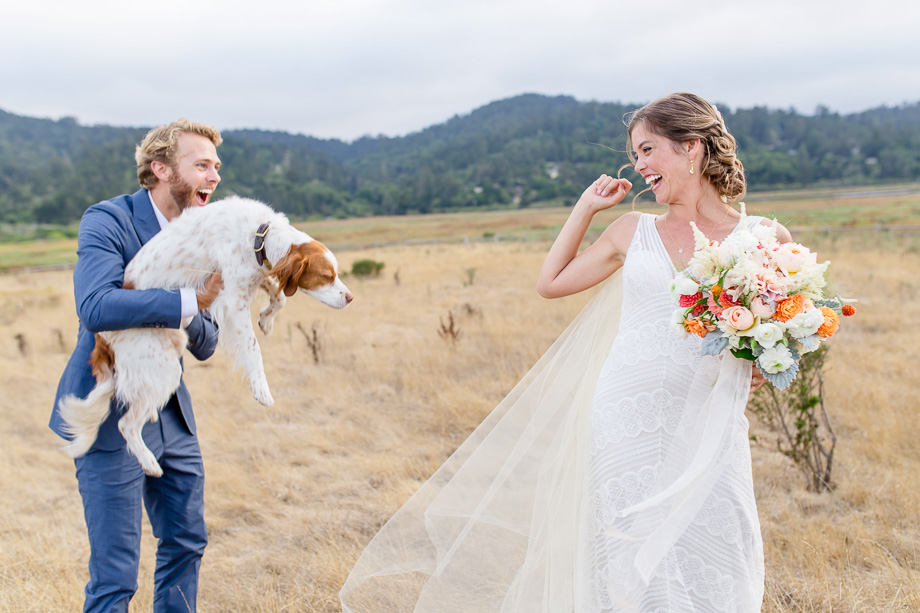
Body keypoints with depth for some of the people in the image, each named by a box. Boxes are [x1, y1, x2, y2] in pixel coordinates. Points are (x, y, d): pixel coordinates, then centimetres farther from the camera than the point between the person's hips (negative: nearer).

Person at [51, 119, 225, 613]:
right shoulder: (108, 219, -14)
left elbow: (204, 346, 6)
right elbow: (95, 307, -32)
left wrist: (193, 319, -16)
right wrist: (191, 300, -30)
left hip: (171, 417, 8)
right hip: (111, 418, -7)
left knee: (186, 546, 19)